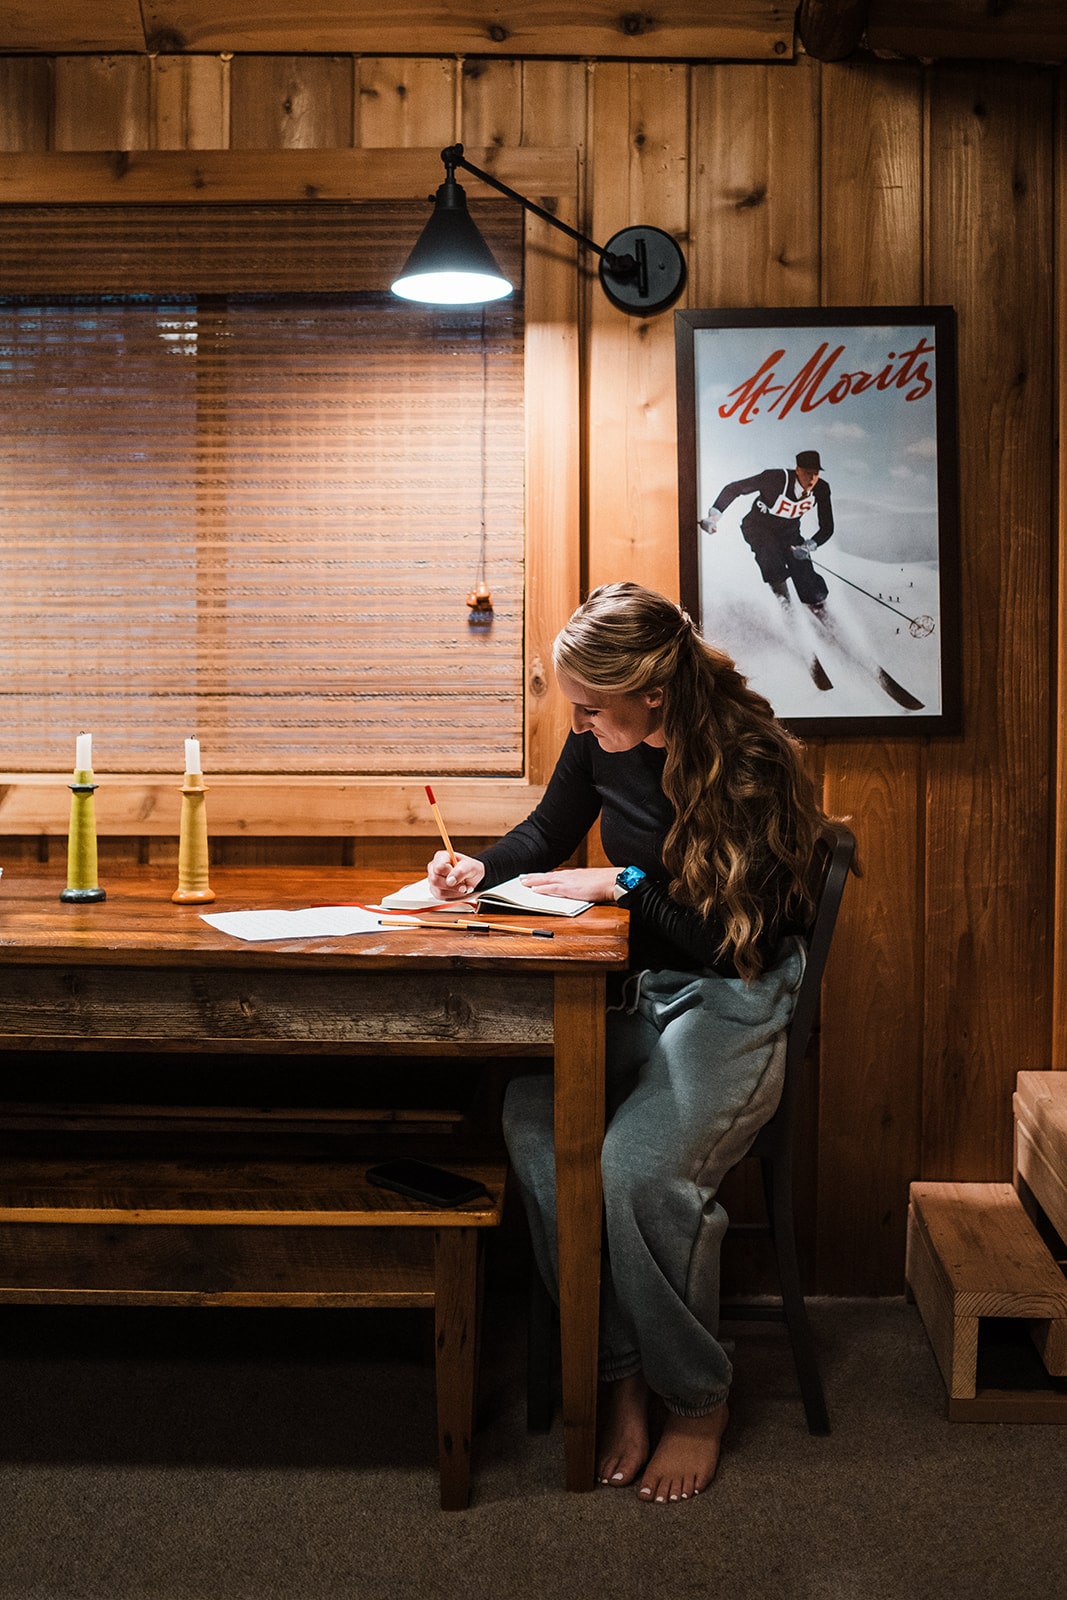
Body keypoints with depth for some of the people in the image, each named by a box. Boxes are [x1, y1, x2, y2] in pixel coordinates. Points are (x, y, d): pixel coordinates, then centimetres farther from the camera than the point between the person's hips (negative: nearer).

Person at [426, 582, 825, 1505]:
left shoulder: (752, 764, -18)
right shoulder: (602, 743, 1)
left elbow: (736, 934, -17)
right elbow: (547, 833, 19)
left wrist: (620, 885, -16)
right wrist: (482, 869, 0)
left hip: (735, 1003, -6)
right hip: (632, 988, 6)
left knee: (640, 1166, -31)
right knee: (532, 1118, -25)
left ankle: (696, 1398, -5)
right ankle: (620, 1373, -12)